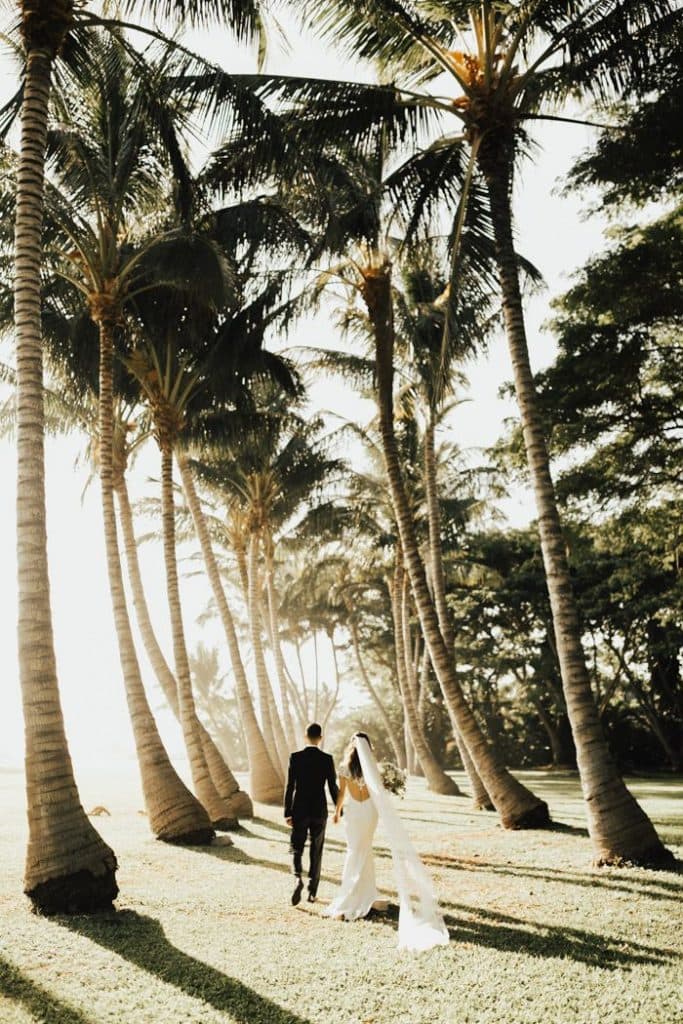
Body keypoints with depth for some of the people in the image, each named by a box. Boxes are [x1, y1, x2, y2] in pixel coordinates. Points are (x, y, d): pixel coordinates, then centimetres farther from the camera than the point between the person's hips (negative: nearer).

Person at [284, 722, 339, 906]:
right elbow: (333, 787, -4)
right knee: (316, 852, 13)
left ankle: (298, 879, -15)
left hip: (299, 811, 0)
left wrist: (287, 813, 0)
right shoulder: (327, 759, -6)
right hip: (319, 811, 1)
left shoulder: (295, 757, -7)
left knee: (296, 848, 11)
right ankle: (312, 892, 15)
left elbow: (290, 786, -6)